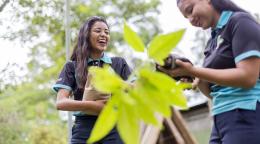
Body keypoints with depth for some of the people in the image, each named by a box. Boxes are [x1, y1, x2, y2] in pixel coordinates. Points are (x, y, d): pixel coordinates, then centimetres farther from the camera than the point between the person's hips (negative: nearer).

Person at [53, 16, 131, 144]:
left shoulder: (119, 64, 17)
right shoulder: (72, 66, 13)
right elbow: (60, 103, 0)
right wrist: (92, 105, -16)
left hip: (114, 127, 1)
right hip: (84, 129, -1)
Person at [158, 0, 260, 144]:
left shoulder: (240, 22, -5)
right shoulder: (213, 40, 18)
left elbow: (248, 77, -17)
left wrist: (193, 71, -17)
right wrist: (196, 79, -3)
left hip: (246, 117, -8)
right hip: (222, 120, 8)